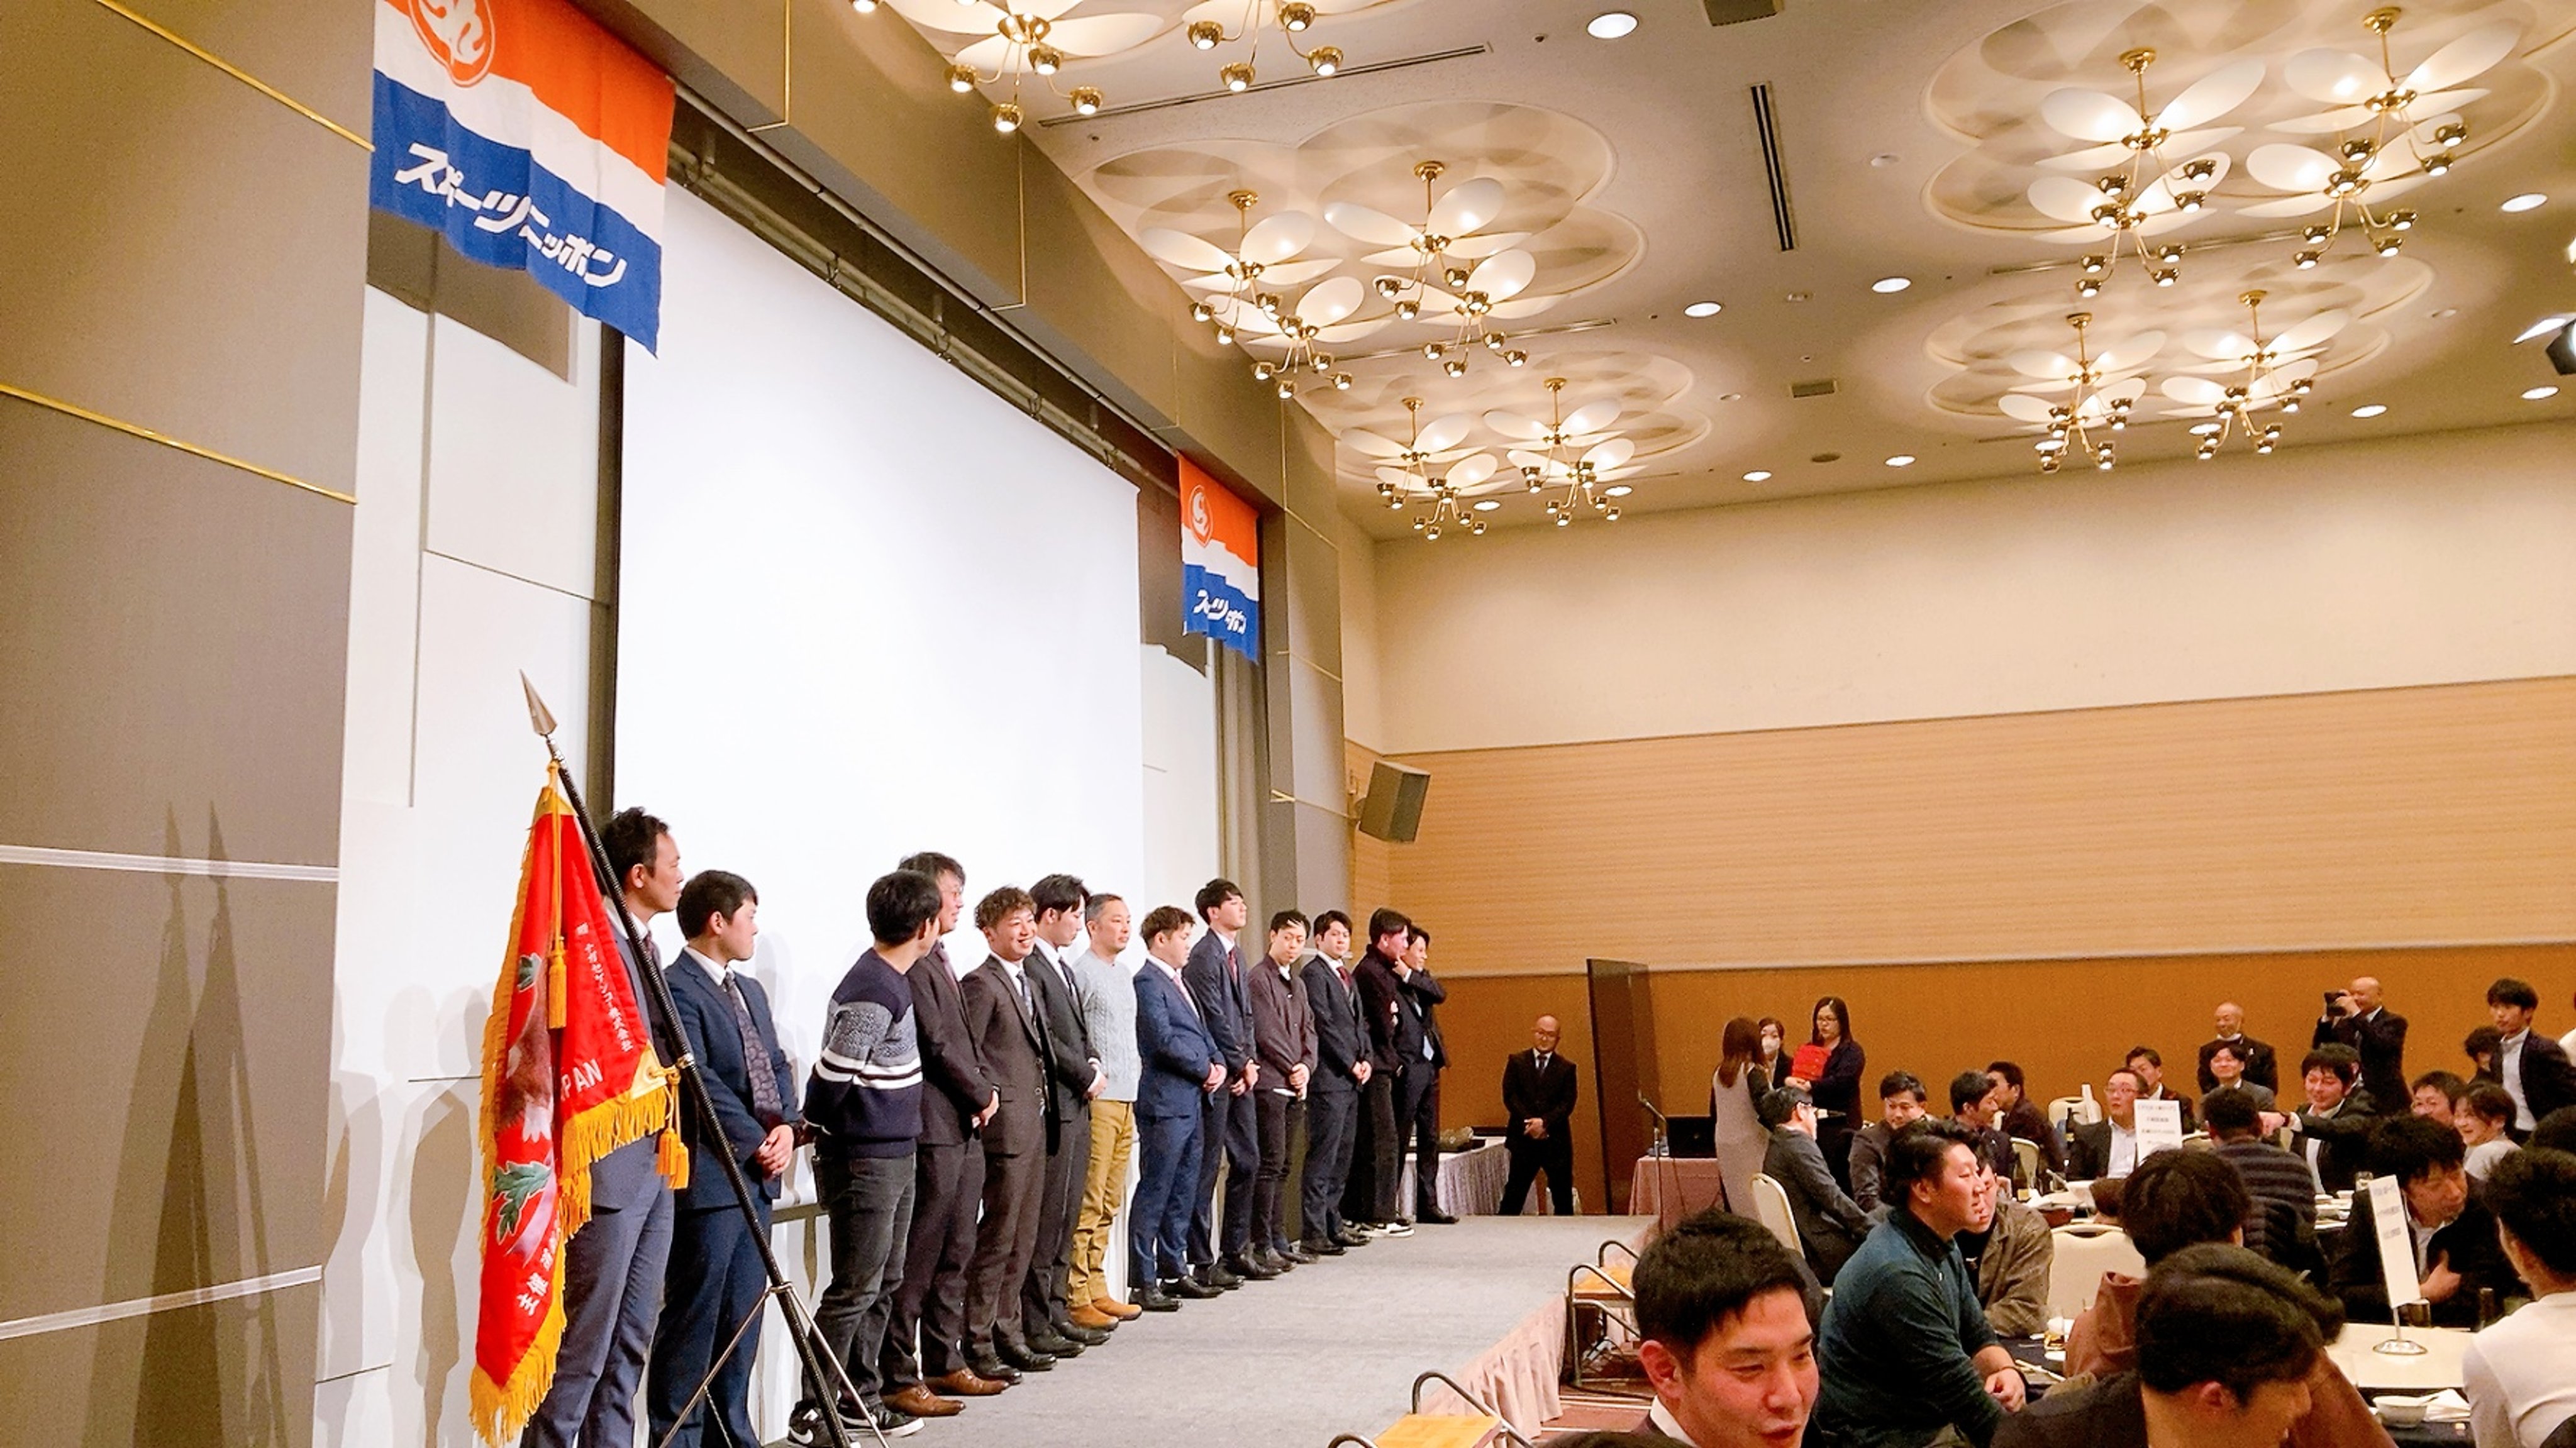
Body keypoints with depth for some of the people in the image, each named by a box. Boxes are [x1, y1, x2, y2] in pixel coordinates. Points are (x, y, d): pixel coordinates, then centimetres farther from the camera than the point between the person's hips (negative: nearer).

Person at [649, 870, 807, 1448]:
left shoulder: (750, 991, 19)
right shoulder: (673, 989, -11)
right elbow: (700, 1081, -17)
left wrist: (786, 1127, -1)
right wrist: (756, 1143, -14)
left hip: (756, 1178, 9)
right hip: (707, 1179, -8)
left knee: (742, 1318, 12)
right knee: (693, 1320, -2)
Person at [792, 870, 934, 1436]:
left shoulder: (891, 980, 8)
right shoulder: (872, 995, -22)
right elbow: (829, 1079, -21)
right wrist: (818, 1132, -5)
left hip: (895, 1155, 9)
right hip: (865, 1161, -9)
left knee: (884, 1283, 16)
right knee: (854, 1290, -2)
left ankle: (864, 1396, 27)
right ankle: (812, 1413, 7)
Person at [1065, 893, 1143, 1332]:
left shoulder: (1125, 975, 18)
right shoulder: (1080, 974, -9)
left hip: (1125, 1099, 9)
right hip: (1097, 1099, -9)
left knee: (1109, 1202, 12)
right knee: (1087, 1203, -6)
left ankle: (1097, 1291, 19)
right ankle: (1077, 1299, -1)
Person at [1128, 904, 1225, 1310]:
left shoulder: (1177, 982, 19)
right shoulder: (1148, 981, -11)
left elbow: (1200, 1031, 22)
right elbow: (1163, 1039, -18)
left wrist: (1219, 1063, 4)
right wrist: (1205, 1069, -10)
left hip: (1192, 1101, 10)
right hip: (1165, 1101, -10)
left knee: (1182, 1191, 14)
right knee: (1154, 1192, -6)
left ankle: (1175, 1271, 22)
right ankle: (1141, 1281, -1)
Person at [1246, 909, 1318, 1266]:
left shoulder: (1297, 983, 19)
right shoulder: (1260, 979, -7)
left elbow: (1308, 1030, 17)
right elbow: (1266, 1033, -12)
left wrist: (1307, 1066, 0)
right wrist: (1293, 1068, -7)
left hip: (1296, 1086, 8)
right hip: (1270, 1084, -8)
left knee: (1282, 1166, 10)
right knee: (1271, 1163, -9)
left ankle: (1279, 1240, 14)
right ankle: (1261, 1246, -5)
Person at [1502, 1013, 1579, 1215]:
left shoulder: (1566, 1068, 7)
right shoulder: (1517, 1062, 6)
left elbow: (1568, 1103, -3)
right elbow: (1510, 1096, -2)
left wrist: (1544, 1122, -17)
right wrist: (1529, 1123, -14)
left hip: (1556, 1140, 1)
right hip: (1524, 1138, -1)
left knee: (1563, 1197, 7)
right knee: (1514, 1194, -1)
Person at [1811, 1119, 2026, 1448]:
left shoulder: (1944, 1247, 6)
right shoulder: (1897, 1273, -26)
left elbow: (1978, 1337, 11)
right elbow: (1960, 1392, -24)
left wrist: (2006, 1371, -10)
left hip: (1930, 1420, 9)